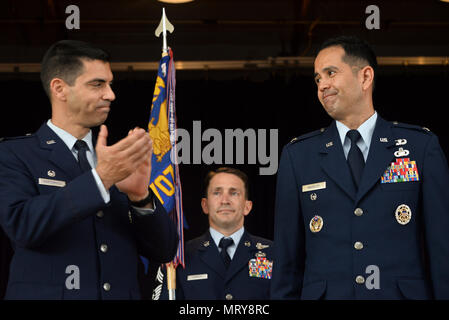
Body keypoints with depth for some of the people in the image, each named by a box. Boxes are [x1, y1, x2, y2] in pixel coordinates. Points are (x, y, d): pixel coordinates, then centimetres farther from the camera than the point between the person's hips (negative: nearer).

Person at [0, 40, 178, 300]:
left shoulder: (121, 160, 11)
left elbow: (165, 251, 7)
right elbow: (21, 224, -18)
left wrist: (141, 196, -12)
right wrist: (101, 178, -24)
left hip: (121, 293, 4)